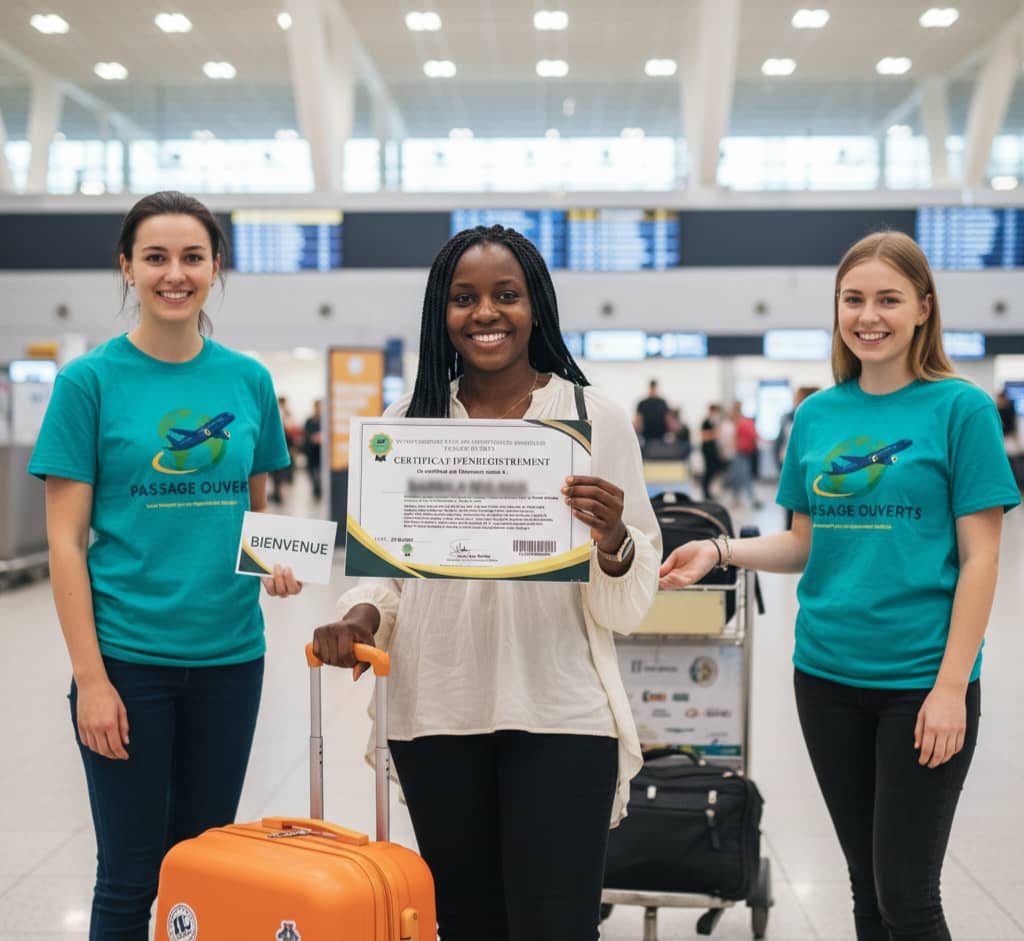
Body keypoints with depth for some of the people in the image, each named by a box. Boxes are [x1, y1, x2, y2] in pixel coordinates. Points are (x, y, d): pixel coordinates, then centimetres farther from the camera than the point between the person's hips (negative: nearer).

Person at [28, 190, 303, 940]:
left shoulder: (247, 380, 4)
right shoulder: (91, 380, -6)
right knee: (130, 876, 7)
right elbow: (66, 540, -7)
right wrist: (90, 676, -12)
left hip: (229, 655, 4)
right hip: (129, 658, -3)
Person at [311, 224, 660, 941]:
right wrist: (362, 618, -8)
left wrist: (613, 541, -21)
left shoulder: (596, 418, 0)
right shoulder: (407, 422, 6)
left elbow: (630, 606, -1)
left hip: (558, 718, -2)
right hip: (436, 718, 3)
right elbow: (382, 565, 12)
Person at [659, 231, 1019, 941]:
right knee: (866, 884, 15)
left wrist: (951, 687, -13)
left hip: (921, 682, -4)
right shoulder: (817, 415, 7)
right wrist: (719, 551, -3)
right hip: (827, 675, 5)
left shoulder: (960, 408, -6)